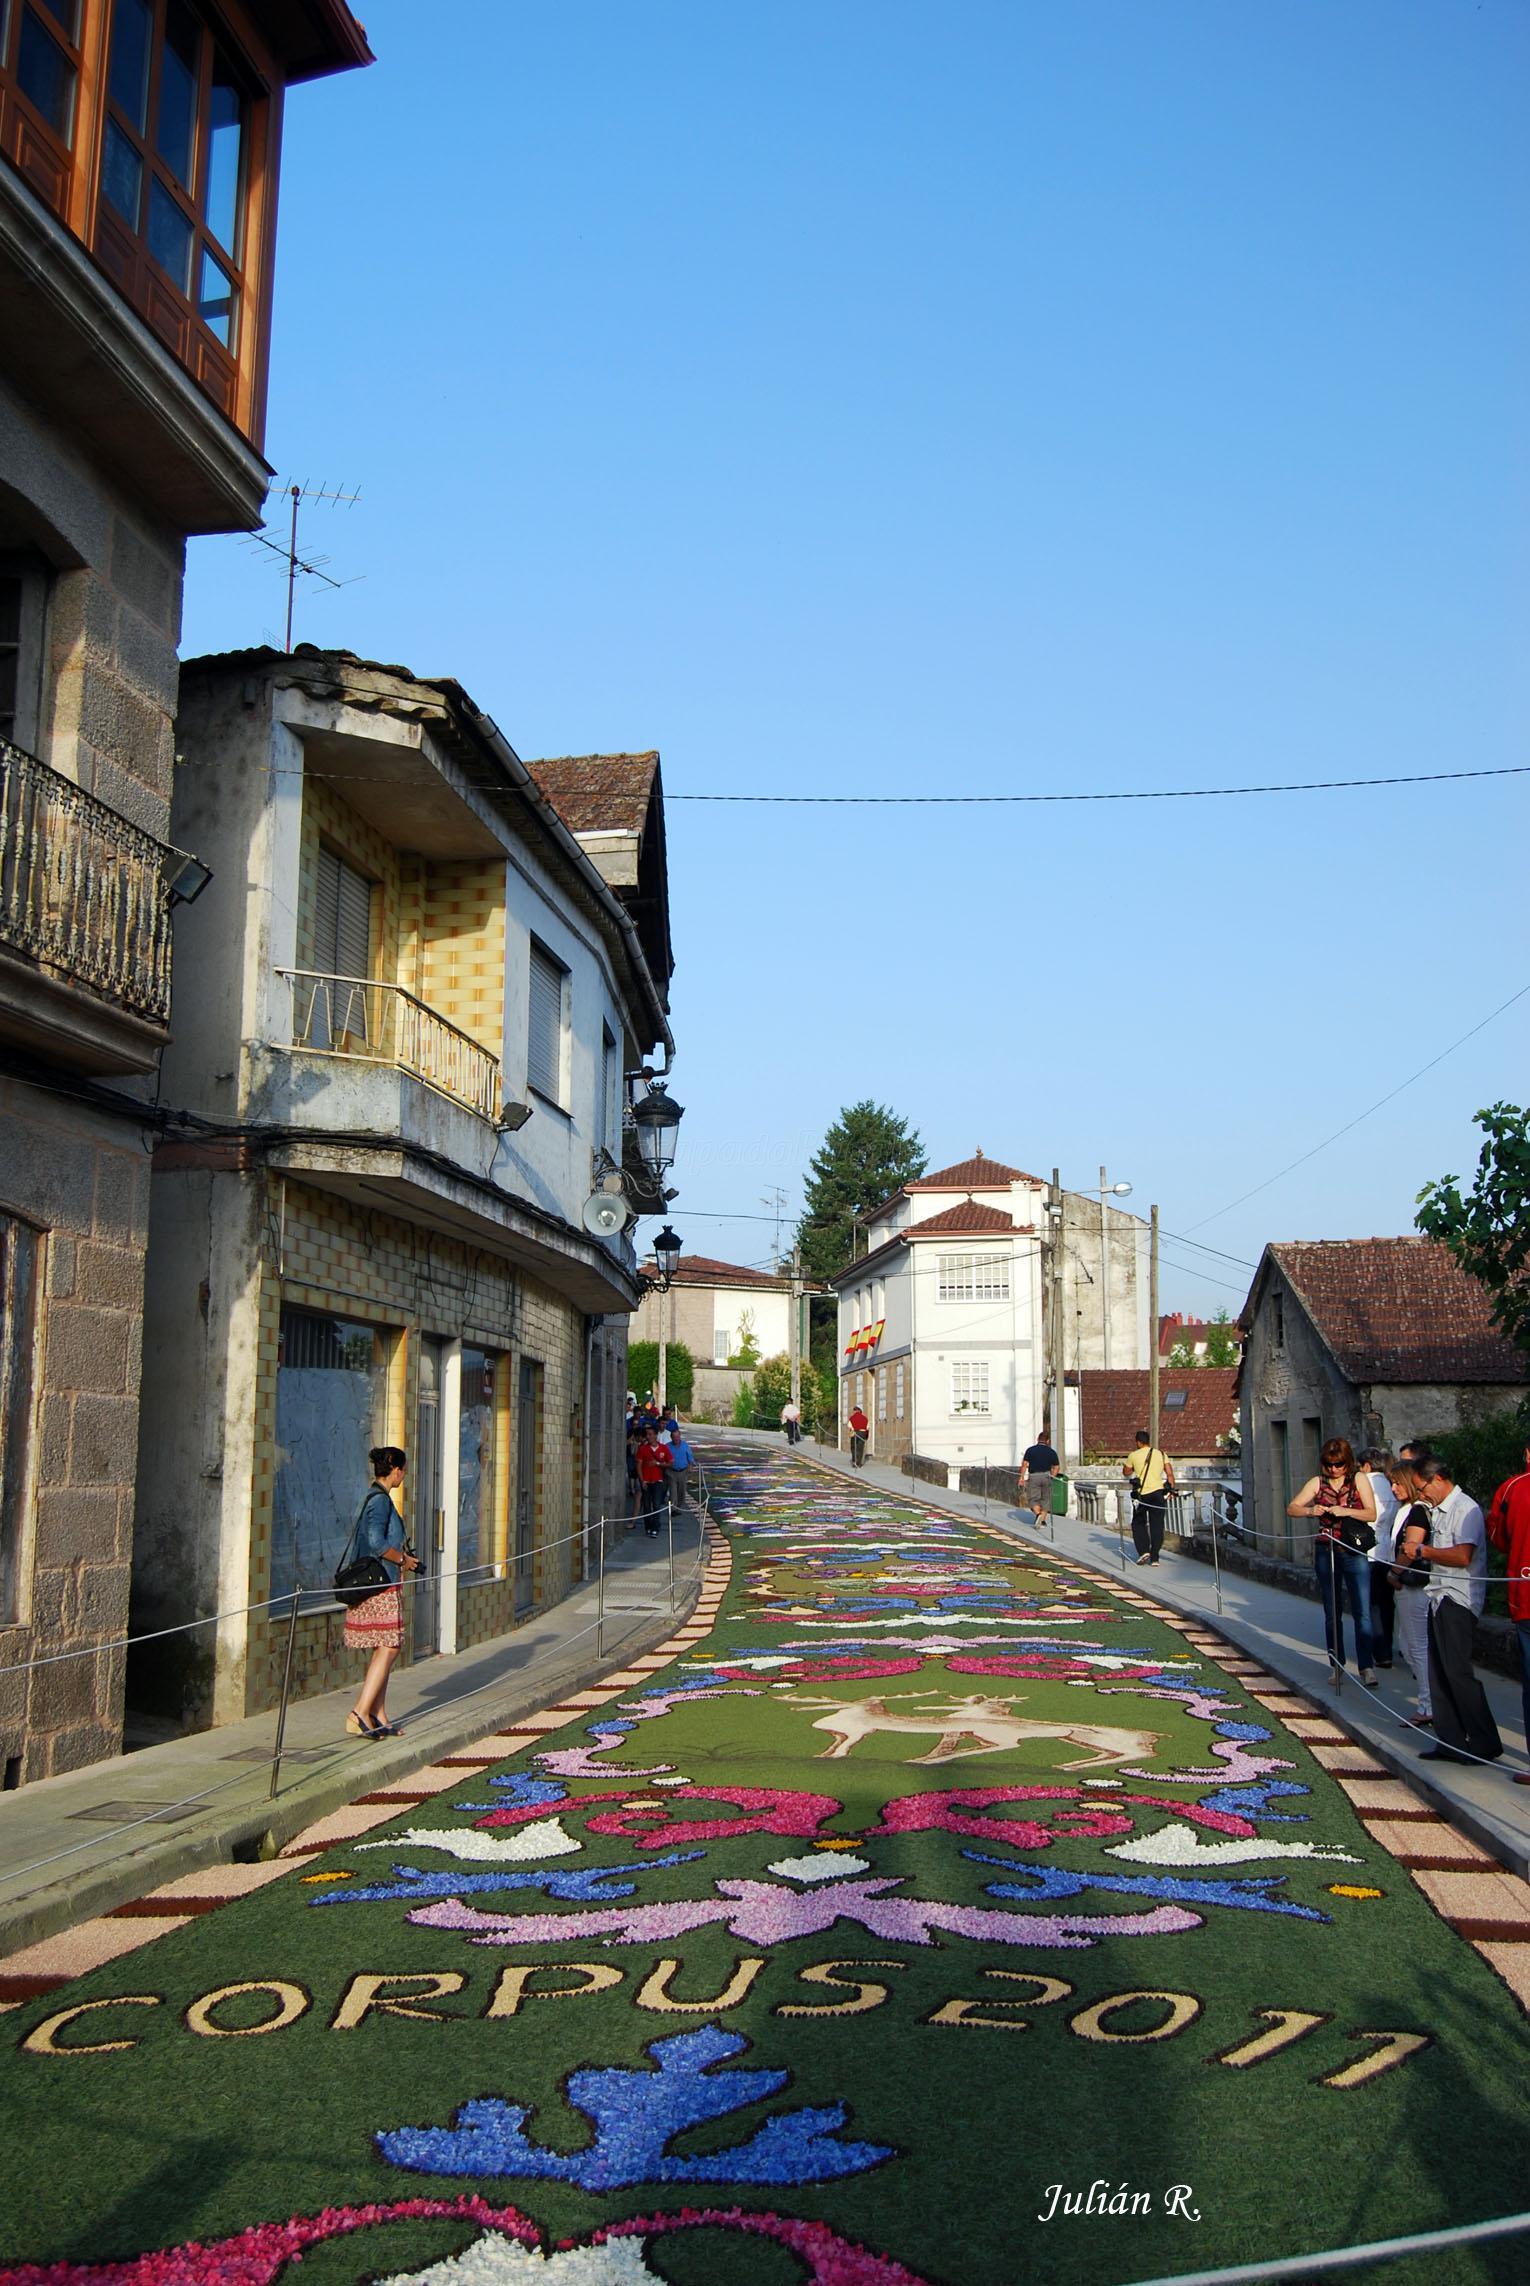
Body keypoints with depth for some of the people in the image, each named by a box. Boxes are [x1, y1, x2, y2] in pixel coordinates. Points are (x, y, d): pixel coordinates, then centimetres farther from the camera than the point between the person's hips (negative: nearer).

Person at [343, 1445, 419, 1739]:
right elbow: (376, 1542, -25)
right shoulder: (380, 1499, -14)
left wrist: (402, 1555, 17)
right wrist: (403, 1559, -12)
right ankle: (359, 1715, -10)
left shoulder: (376, 1497, 15)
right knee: (388, 1648, -8)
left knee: (383, 1651, 12)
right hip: (381, 1585, -10)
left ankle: (378, 1717, 15)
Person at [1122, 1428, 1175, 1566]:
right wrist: (1171, 1490, 0)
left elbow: (1126, 1473, 16)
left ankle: (1143, 1551, -4)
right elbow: (1170, 1473, 0)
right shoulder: (1161, 1454, 9)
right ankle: (1154, 1558, 6)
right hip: (1158, 1493, 2)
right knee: (1157, 1526, 7)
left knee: (1138, 1524, 13)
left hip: (1142, 1494, -2)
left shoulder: (1134, 1455, 2)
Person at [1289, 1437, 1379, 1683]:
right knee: (1332, 1614, 9)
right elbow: (1291, 1508, 2)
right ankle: (1337, 1665, 18)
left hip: (1355, 1553, -3)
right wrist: (1310, 1510, -18)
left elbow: (1372, 1514, -6)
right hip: (1326, 1553, 3)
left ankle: (1366, 1667, -7)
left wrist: (1345, 1511, -21)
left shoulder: (1359, 1480, -1)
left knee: (1362, 1613, -9)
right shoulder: (1317, 1483, 4)